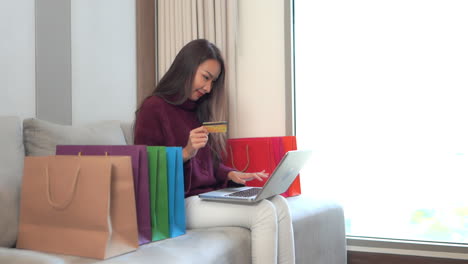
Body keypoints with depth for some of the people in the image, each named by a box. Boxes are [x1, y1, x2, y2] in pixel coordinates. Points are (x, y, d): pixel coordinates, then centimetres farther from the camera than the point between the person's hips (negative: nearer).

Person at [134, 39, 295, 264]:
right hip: (179, 203, -8)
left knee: (279, 204, -14)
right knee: (263, 213, -23)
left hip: (211, 194, 8)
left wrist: (231, 174, 2)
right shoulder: (154, 108, -6)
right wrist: (186, 153, -23)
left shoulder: (198, 110, 18)